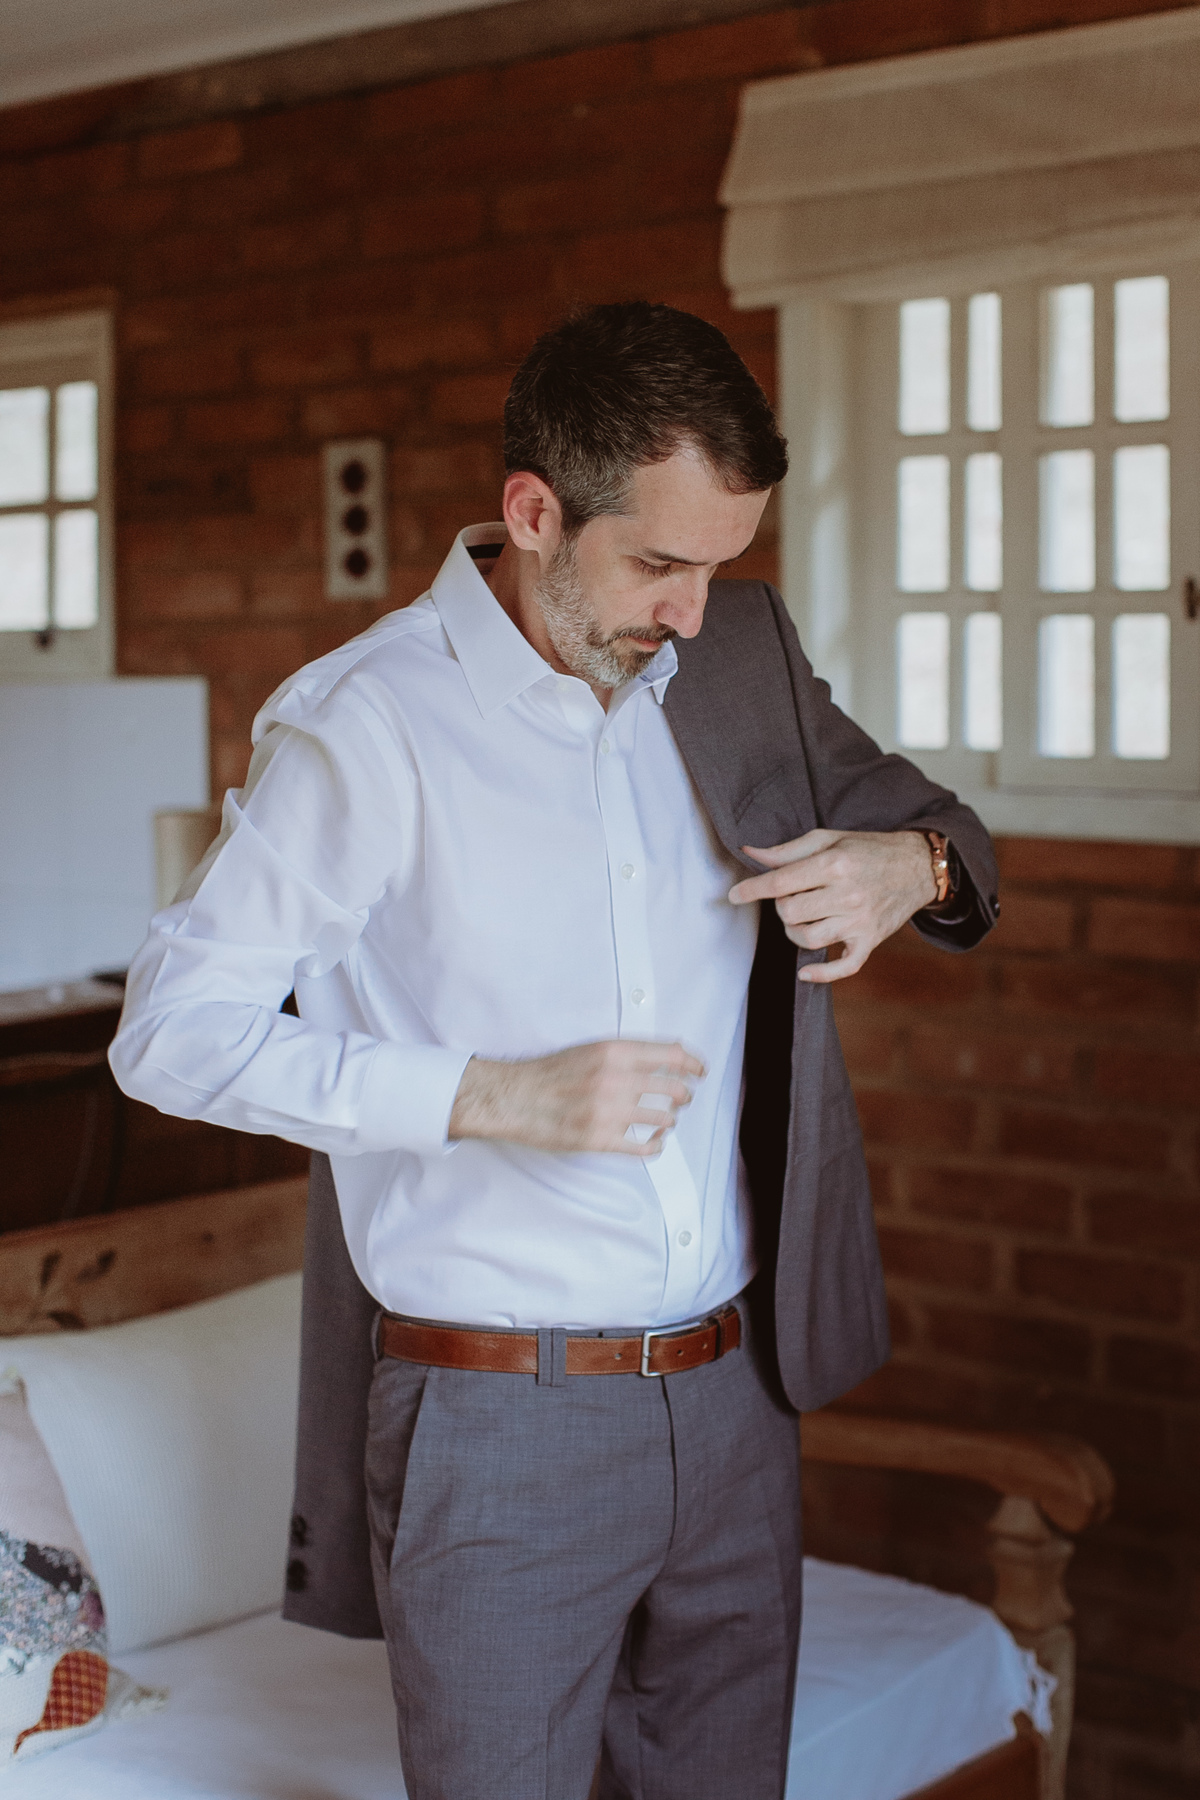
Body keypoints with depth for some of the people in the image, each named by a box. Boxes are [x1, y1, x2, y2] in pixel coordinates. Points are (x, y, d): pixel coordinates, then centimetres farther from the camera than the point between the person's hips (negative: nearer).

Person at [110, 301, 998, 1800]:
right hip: (499, 1429, -5)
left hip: (734, 1394, 5)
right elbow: (171, 1031, -11)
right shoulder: (364, 724, -12)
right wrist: (497, 1095, -20)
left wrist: (910, 864, -6)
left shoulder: (739, 655, 5)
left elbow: (925, 819, 20)